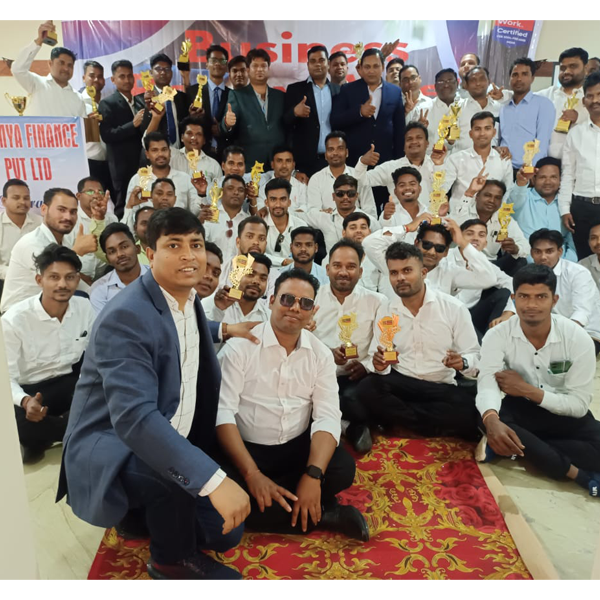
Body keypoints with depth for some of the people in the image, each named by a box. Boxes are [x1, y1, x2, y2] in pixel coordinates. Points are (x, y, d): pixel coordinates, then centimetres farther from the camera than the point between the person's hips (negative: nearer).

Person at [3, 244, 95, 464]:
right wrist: (25, 402, -40)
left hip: (70, 382, 4)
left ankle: (45, 437, -10)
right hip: (29, 391, -4)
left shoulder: (84, 307, -8)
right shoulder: (14, 319, -19)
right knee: (13, 422, -37)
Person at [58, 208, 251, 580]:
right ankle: (172, 560, -6)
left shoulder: (190, 299, 2)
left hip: (167, 439, 7)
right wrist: (213, 479, -43)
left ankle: (148, 513, 24)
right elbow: (133, 417, -38)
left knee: (225, 532, -2)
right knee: (173, 469, -38)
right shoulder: (126, 316, -26)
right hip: (109, 446, -7)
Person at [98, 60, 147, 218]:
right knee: (124, 207, -3)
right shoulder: (107, 104, -3)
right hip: (122, 166, -5)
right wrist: (133, 124, -20)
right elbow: (106, 135, -14)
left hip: (142, 163, 5)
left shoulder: (140, 102, 16)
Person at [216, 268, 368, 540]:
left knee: (343, 468, -25)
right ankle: (323, 514, -13)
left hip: (298, 447, 2)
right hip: (247, 449, -1)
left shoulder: (321, 354, -1)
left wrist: (313, 475, -24)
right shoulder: (239, 346, -11)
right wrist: (252, 474, -27)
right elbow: (223, 412, -17)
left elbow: (327, 416, -8)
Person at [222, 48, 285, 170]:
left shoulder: (280, 96, 14)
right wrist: (227, 123, -26)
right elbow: (229, 134, -4)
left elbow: (288, 128, 14)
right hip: (248, 165, -2)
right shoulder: (237, 95, 6)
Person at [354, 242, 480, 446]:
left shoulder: (454, 308, -4)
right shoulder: (384, 310, 3)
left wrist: (463, 362, -26)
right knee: (366, 390, -31)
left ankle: (395, 422, -11)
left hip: (442, 387, -1)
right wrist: (379, 365, -22)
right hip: (400, 383, 1)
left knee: (469, 412, -33)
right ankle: (435, 427, -11)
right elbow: (376, 360, 3)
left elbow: (474, 355, -1)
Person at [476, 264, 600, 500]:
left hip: (564, 413, 0)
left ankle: (520, 447, -17)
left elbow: (579, 404, -16)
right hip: (520, 408, 0)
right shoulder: (498, 336, -16)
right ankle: (579, 474, -25)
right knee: (490, 421, -34)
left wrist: (528, 390, -25)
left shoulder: (577, 338, -18)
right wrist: (492, 420, -51)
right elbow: (487, 383, -30)